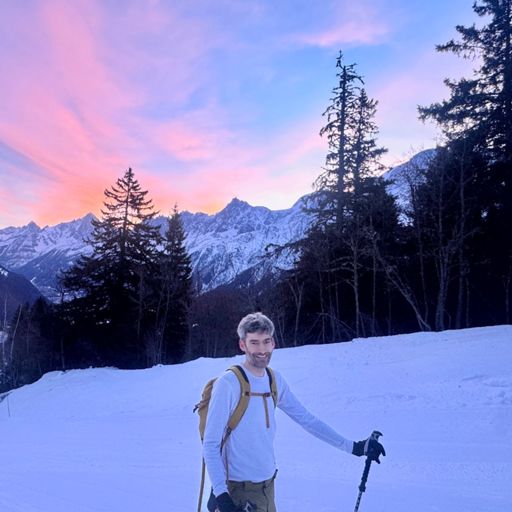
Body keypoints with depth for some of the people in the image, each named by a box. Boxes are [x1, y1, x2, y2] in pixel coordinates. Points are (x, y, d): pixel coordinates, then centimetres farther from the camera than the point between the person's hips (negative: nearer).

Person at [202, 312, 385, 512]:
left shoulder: (275, 381, 1)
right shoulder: (228, 384, -16)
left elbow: (307, 419, 6)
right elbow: (210, 445, -15)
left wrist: (353, 447, 3)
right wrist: (220, 494, -23)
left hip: (268, 484, 6)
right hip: (239, 489, -5)